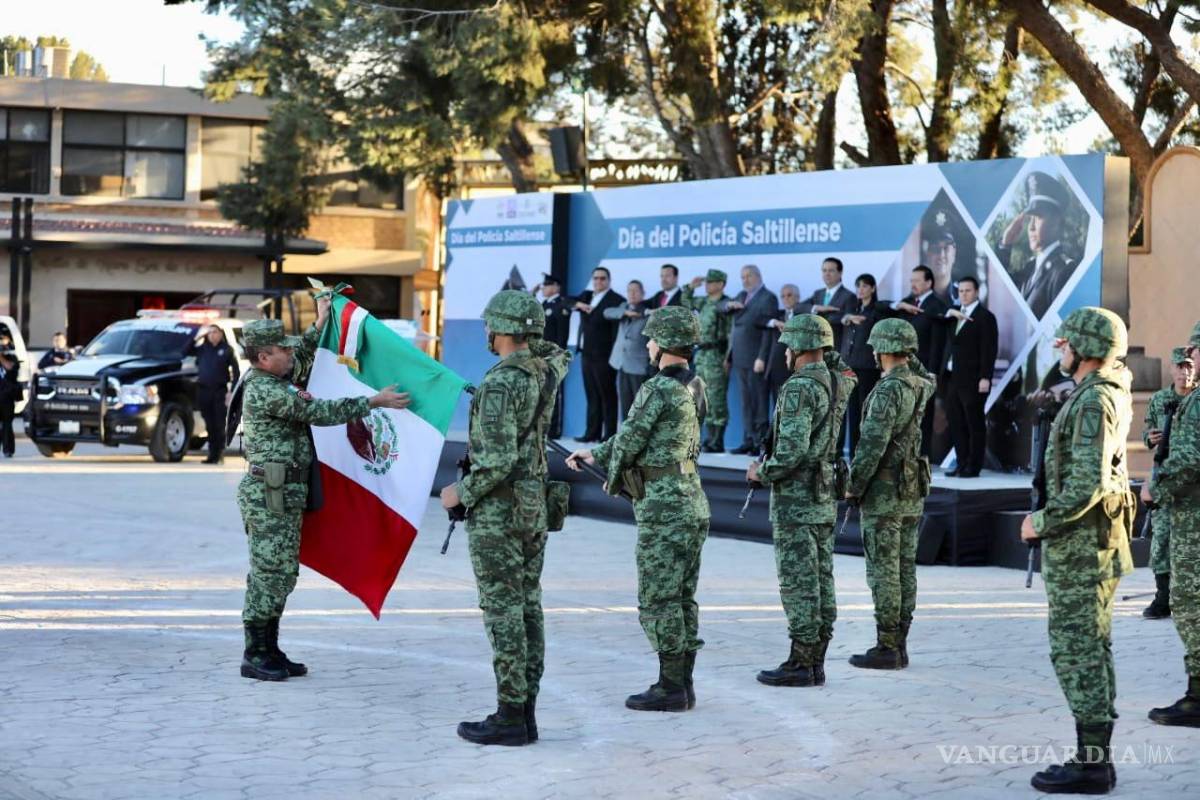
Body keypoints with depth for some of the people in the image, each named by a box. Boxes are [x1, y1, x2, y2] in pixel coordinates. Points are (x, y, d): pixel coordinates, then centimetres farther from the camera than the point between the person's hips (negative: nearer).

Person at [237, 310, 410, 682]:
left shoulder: (271, 380, 12)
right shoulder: (264, 391, -18)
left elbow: (301, 361, 33)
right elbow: (319, 412, -20)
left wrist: (320, 323, 28)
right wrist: (375, 402, -17)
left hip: (286, 494, 10)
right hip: (269, 494, -10)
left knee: (282, 574, 12)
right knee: (268, 574, -6)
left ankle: (270, 651, 17)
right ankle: (254, 657, -2)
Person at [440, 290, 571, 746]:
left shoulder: (500, 383, -19)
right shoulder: (545, 372, 6)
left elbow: (498, 459, -23)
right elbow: (560, 355, 35)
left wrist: (461, 493, -11)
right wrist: (527, 337, 24)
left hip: (497, 508, -8)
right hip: (534, 505, 8)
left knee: (503, 611, -6)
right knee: (527, 607, 9)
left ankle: (509, 718, -4)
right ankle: (525, 711, 13)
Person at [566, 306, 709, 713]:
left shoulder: (658, 389, -16)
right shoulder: (695, 388, 12)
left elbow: (629, 440, -11)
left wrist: (613, 477, 9)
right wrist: (595, 454, 23)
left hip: (663, 507, -9)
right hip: (693, 502, 9)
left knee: (658, 600, -3)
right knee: (682, 598, 12)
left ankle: (670, 687, 0)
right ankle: (682, 683, 16)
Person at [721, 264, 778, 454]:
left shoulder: (768, 298, -6)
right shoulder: (742, 295, 18)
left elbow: (768, 330, -12)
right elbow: (720, 308, 18)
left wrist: (762, 358, -18)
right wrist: (730, 305, -5)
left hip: (755, 359, -7)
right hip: (740, 358, 7)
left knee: (758, 401, -6)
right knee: (746, 401, 8)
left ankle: (761, 442, -4)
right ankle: (748, 440, 10)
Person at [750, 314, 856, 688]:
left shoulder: (799, 388, -17)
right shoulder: (838, 384, 8)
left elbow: (792, 450, -23)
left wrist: (762, 472, -8)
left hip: (794, 498, -9)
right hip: (825, 499, 9)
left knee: (798, 583, -6)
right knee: (821, 580, 9)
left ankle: (800, 664, -4)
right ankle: (816, 662, 13)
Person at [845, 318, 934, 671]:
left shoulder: (888, 390, -17)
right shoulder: (920, 387, 8)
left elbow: (872, 444, -21)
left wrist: (854, 486, -12)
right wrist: (909, 356, 23)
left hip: (883, 493, -8)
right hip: (912, 491, 8)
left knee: (883, 571, -6)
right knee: (904, 569, 9)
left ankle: (887, 648, -5)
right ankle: (899, 645, 13)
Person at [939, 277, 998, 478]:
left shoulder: (985, 317, -4)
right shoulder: (953, 314, 17)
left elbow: (989, 350, -10)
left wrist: (985, 377, -18)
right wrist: (949, 313, -7)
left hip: (972, 380, -7)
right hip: (952, 378, 7)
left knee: (974, 424, -2)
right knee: (956, 424, 8)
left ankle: (974, 466, 0)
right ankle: (962, 464, 14)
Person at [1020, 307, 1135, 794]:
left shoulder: (1093, 402, -19)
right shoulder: (1110, 389, 11)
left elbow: (1088, 485, -25)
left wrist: (1042, 522, -17)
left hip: (1081, 545, -10)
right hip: (1093, 541, 10)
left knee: (1077, 651, -8)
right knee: (1090, 650, 13)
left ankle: (1091, 764, -6)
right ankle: (1097, 756, 18)